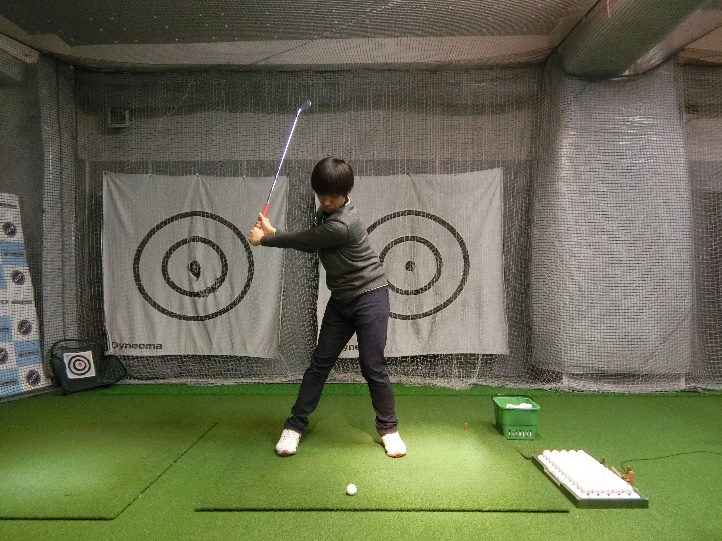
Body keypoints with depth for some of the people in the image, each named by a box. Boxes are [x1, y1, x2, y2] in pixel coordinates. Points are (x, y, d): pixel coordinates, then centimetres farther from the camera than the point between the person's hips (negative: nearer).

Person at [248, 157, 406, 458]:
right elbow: (308, 243, 10)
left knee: (372, 365, -4)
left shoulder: (342, 224, -25)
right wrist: (273, 231, -1)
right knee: (320, 362, 6)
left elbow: (303, 242, -16)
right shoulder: (326, 212, 3)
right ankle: (295, 426, 15)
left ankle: (388, 428, 17)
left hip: (370, 295, -7)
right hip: (341, 298, 8)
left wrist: (263, 239, -1)